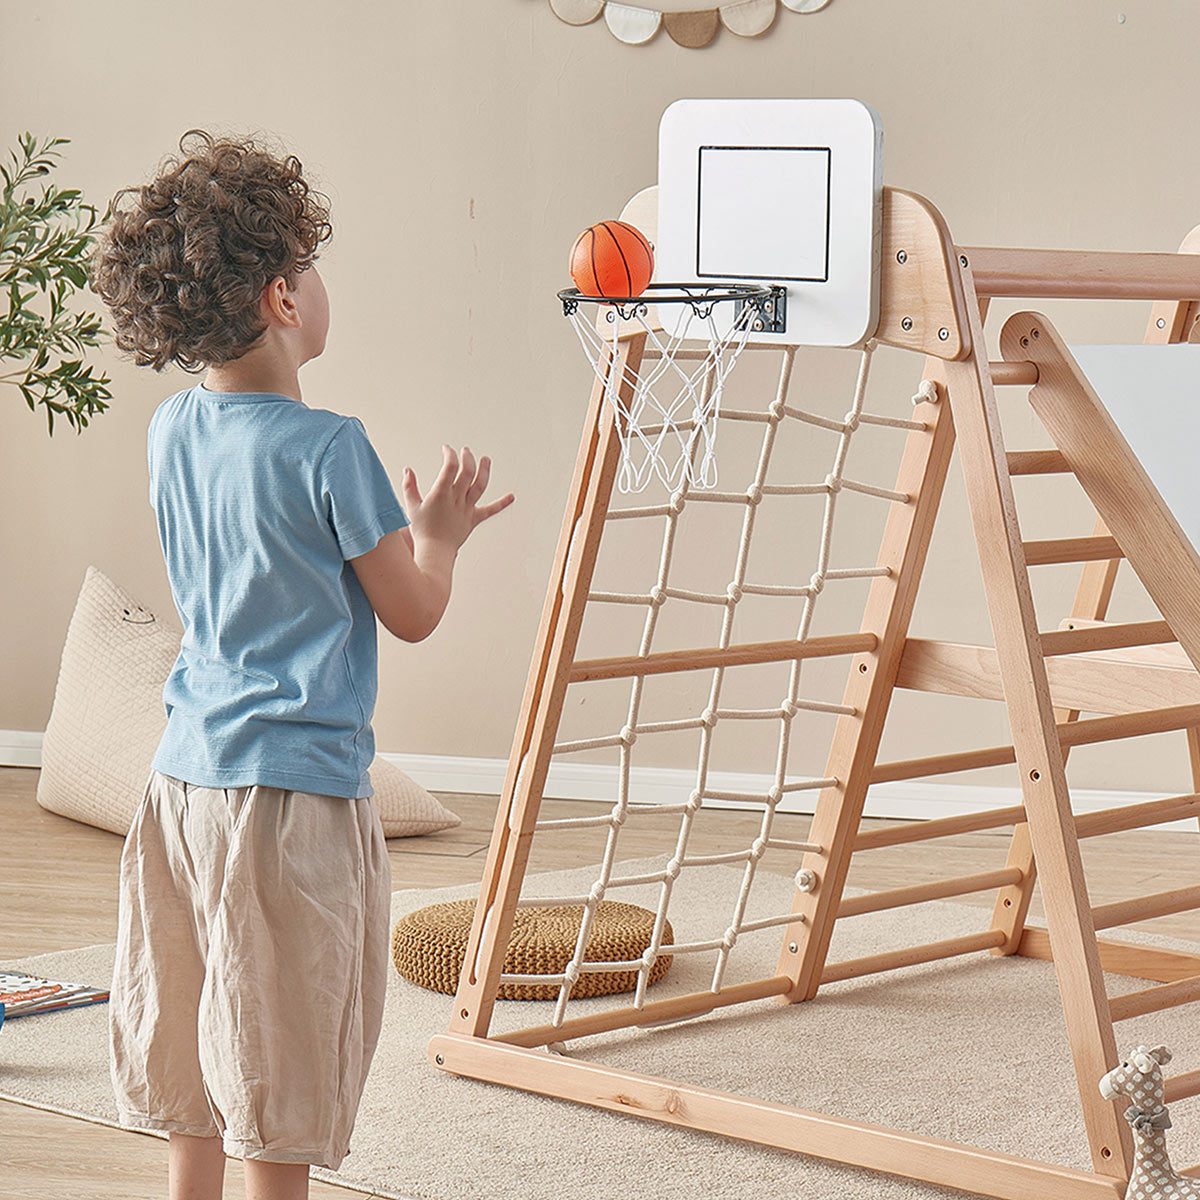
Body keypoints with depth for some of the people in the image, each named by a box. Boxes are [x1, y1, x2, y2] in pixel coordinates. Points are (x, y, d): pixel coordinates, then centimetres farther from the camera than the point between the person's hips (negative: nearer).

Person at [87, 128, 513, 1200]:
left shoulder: (172, 431, 6)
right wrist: (437, 536, 11)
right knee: (282, 1085, 2)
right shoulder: (327, 450, -16)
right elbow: (411, 614, -7)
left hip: (184, 775, 7)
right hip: (296, 787, -7)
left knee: (190, 1039, 16)